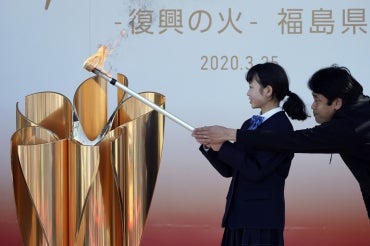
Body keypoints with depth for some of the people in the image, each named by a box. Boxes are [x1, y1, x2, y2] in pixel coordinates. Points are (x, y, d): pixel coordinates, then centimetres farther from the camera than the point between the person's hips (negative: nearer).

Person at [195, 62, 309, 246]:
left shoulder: (281, 127, -11)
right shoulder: (249, 124, 14)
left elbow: (256, 171, -18)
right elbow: (228, 170, 15)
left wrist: (223, 146, -14)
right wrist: (210, 147, 0)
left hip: (262, 218, -8)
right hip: (239, 214, 8)